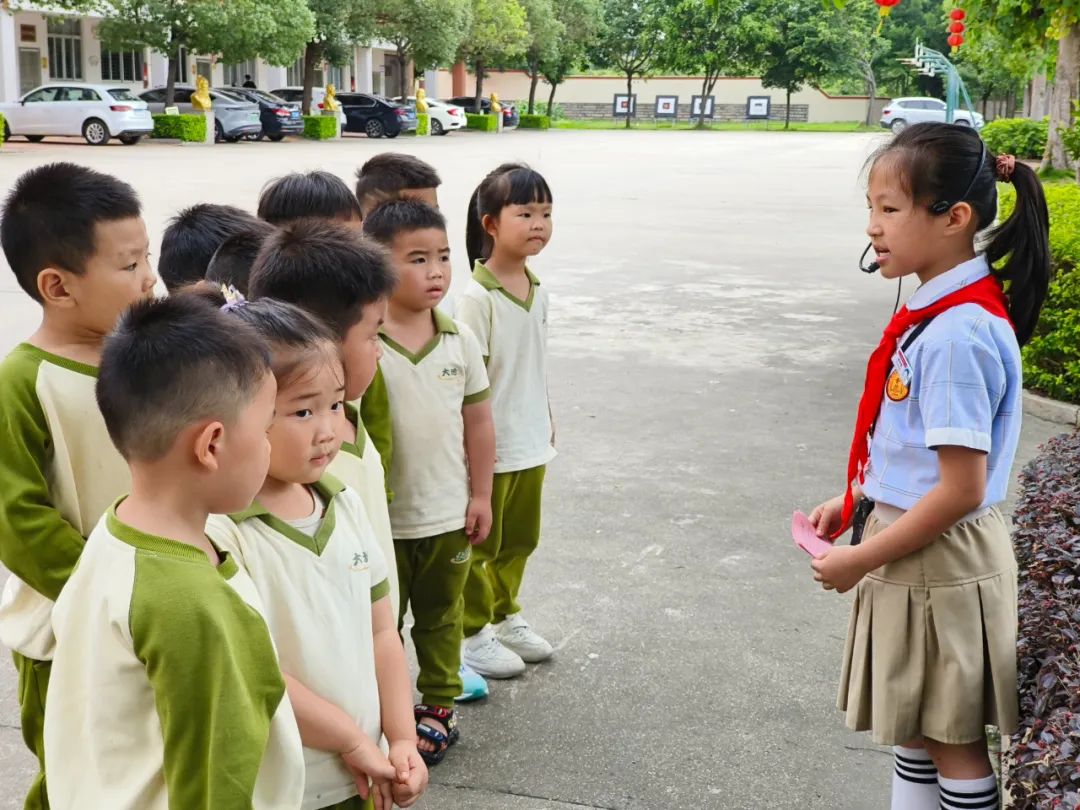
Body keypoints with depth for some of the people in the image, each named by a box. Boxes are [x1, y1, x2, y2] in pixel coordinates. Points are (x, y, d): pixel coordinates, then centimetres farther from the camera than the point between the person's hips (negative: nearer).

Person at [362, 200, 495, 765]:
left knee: (440, 615, 20)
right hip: (383, 517, -3)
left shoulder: (460, 338, -4)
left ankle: (439, 704, 38)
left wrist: (480, 495, 4)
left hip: (448, 514, 3)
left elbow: (477, 420, 4)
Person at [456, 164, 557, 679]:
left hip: (531, 443, 7)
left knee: (519, 539, 20)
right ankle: (471, 633, 23)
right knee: (480, 543, 8)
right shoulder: (477, 296, -18)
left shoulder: (537, 291, 5)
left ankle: (505, 615, 38)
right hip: (490, 447, -7)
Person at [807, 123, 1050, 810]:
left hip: (939, 563, -9)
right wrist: (854, 503, 11)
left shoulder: (957, 335, -25)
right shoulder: (933, 313, 4)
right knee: (913, 722, 21)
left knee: (952, 739, 7)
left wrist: (862, 560, -16)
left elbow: (961, 490, -24)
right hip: (914, 549, 9)